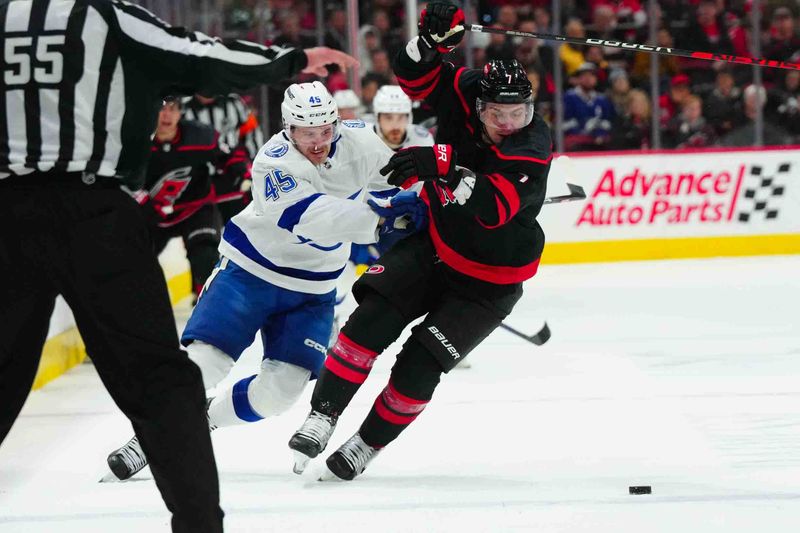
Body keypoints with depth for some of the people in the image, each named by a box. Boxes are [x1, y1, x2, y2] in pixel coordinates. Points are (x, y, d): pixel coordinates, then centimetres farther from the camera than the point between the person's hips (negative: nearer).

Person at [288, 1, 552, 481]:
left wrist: (439, 163, -51)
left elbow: (493, 207, -40)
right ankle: (324, 415, -8)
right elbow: (415, 76, -8)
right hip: (435, 242, 4)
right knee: (375, 317, -16)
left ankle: (368, 443, 9)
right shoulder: (469, 91, -14)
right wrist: (433, 40, -30)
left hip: (489, 278, -4)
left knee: (422, 362, -9)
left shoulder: (534, 148, -28)